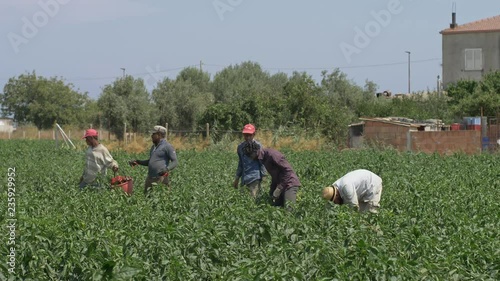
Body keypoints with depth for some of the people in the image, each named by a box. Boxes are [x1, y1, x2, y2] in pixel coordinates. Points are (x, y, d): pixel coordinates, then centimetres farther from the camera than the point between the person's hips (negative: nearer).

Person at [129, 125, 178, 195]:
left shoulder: (167, 146, -6)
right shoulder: (153, 146, 20)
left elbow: (174, 162, -11)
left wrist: (167, 169, -29)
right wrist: (138, 162, 21)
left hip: (161, 178, -8)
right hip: (150, 178, 8)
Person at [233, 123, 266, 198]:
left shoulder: (257, 146, -4)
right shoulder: (240, 147, 13)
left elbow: (262, 163, -1)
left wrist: (263, 177, -4)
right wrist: (237, 178, 23)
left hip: (255, 178, -6)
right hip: (245, 178, 6)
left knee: (253, 197, -15)